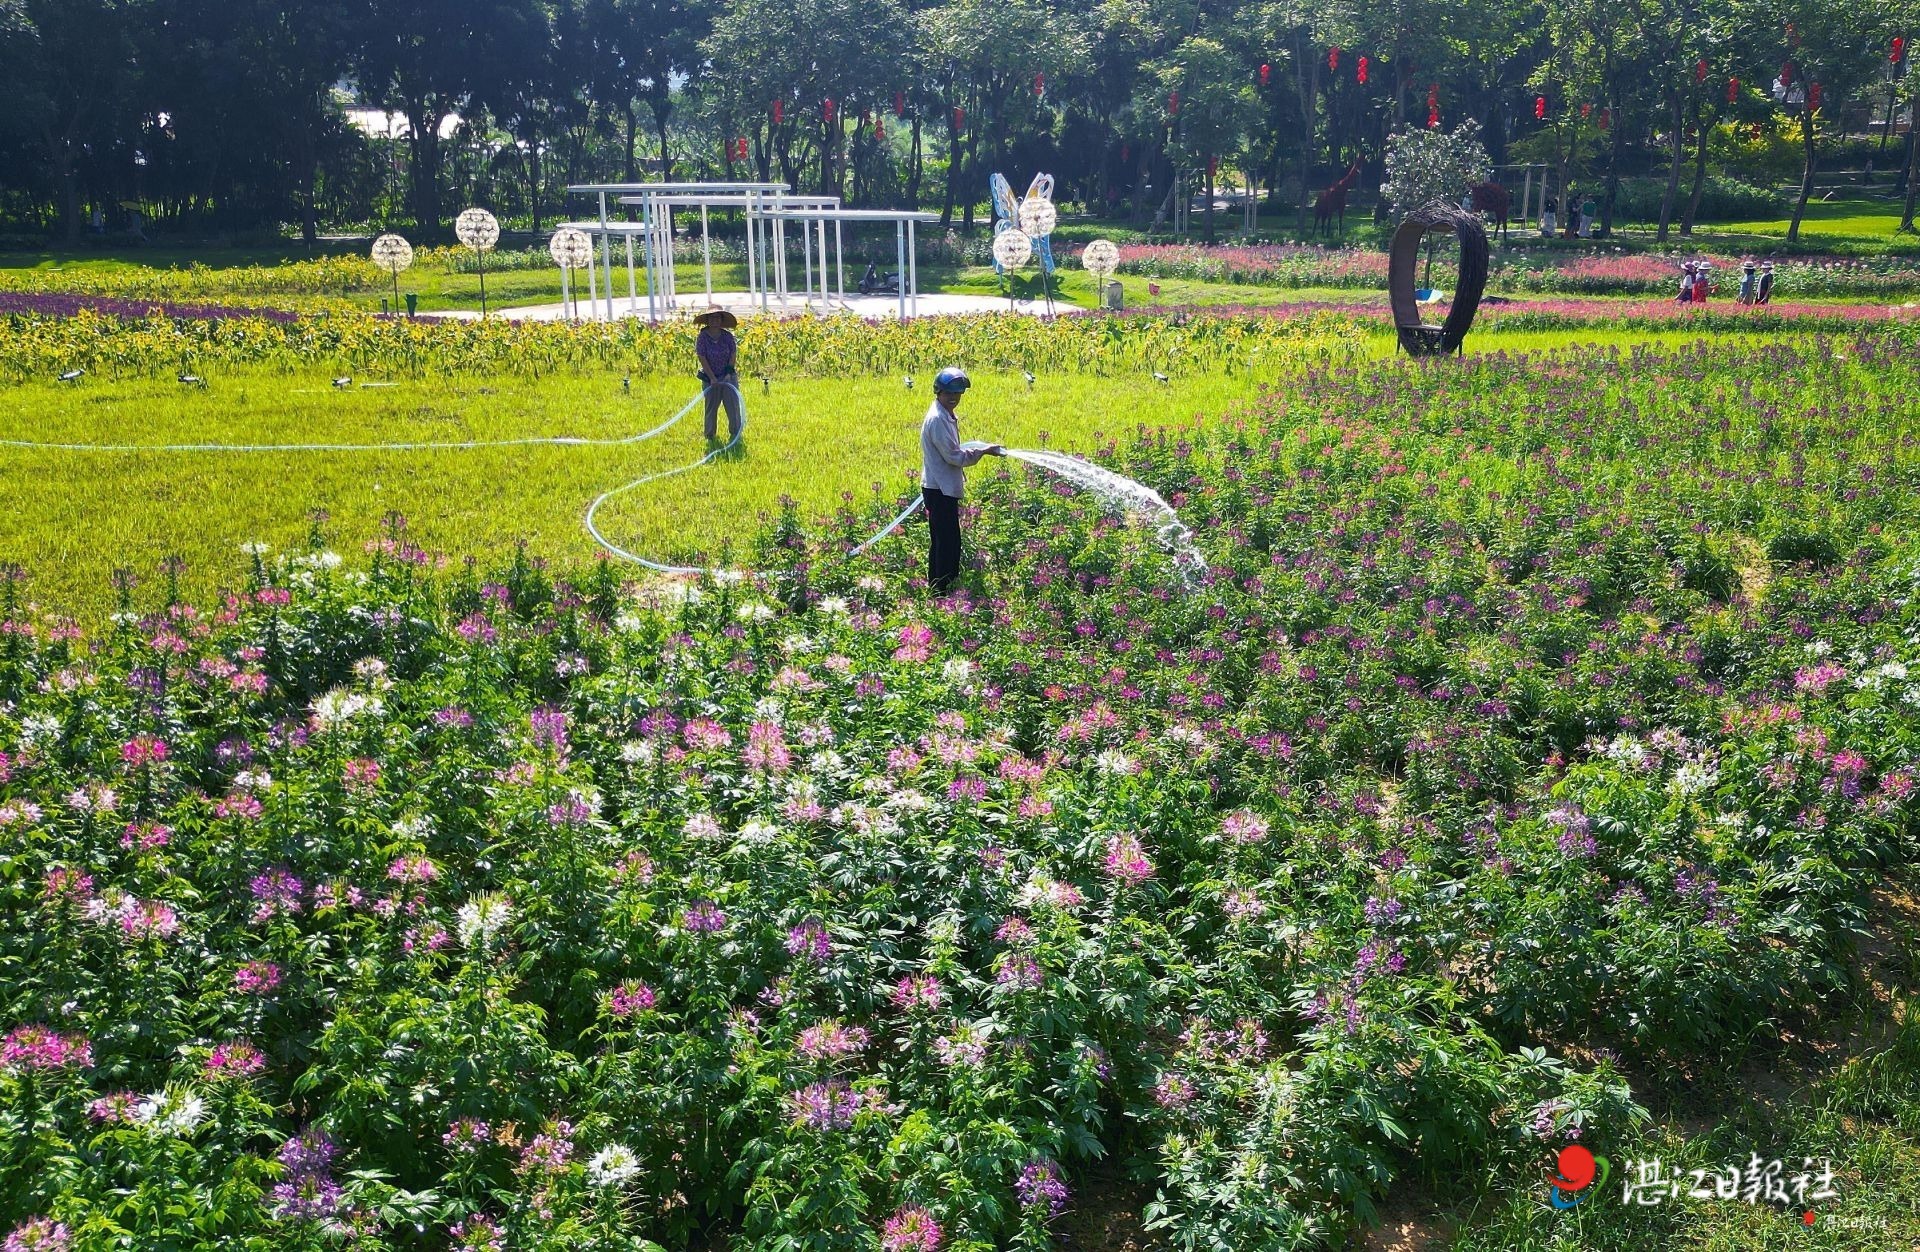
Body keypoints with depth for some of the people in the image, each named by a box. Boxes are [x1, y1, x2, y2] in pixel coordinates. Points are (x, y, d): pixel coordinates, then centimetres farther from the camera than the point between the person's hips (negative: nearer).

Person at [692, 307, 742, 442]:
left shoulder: (728, 335, -3)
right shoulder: (702, 337, -9)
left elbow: (733, 354, -2)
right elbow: (702, 358, -12)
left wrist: (729, 373, -12)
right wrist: (712, 378, -17)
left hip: (728, 376, 1)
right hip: (710, 378, -1)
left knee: (733, 405, -3)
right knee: (711, 406, 7)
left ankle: (735, 433, 7)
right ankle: (710, 435, 17)